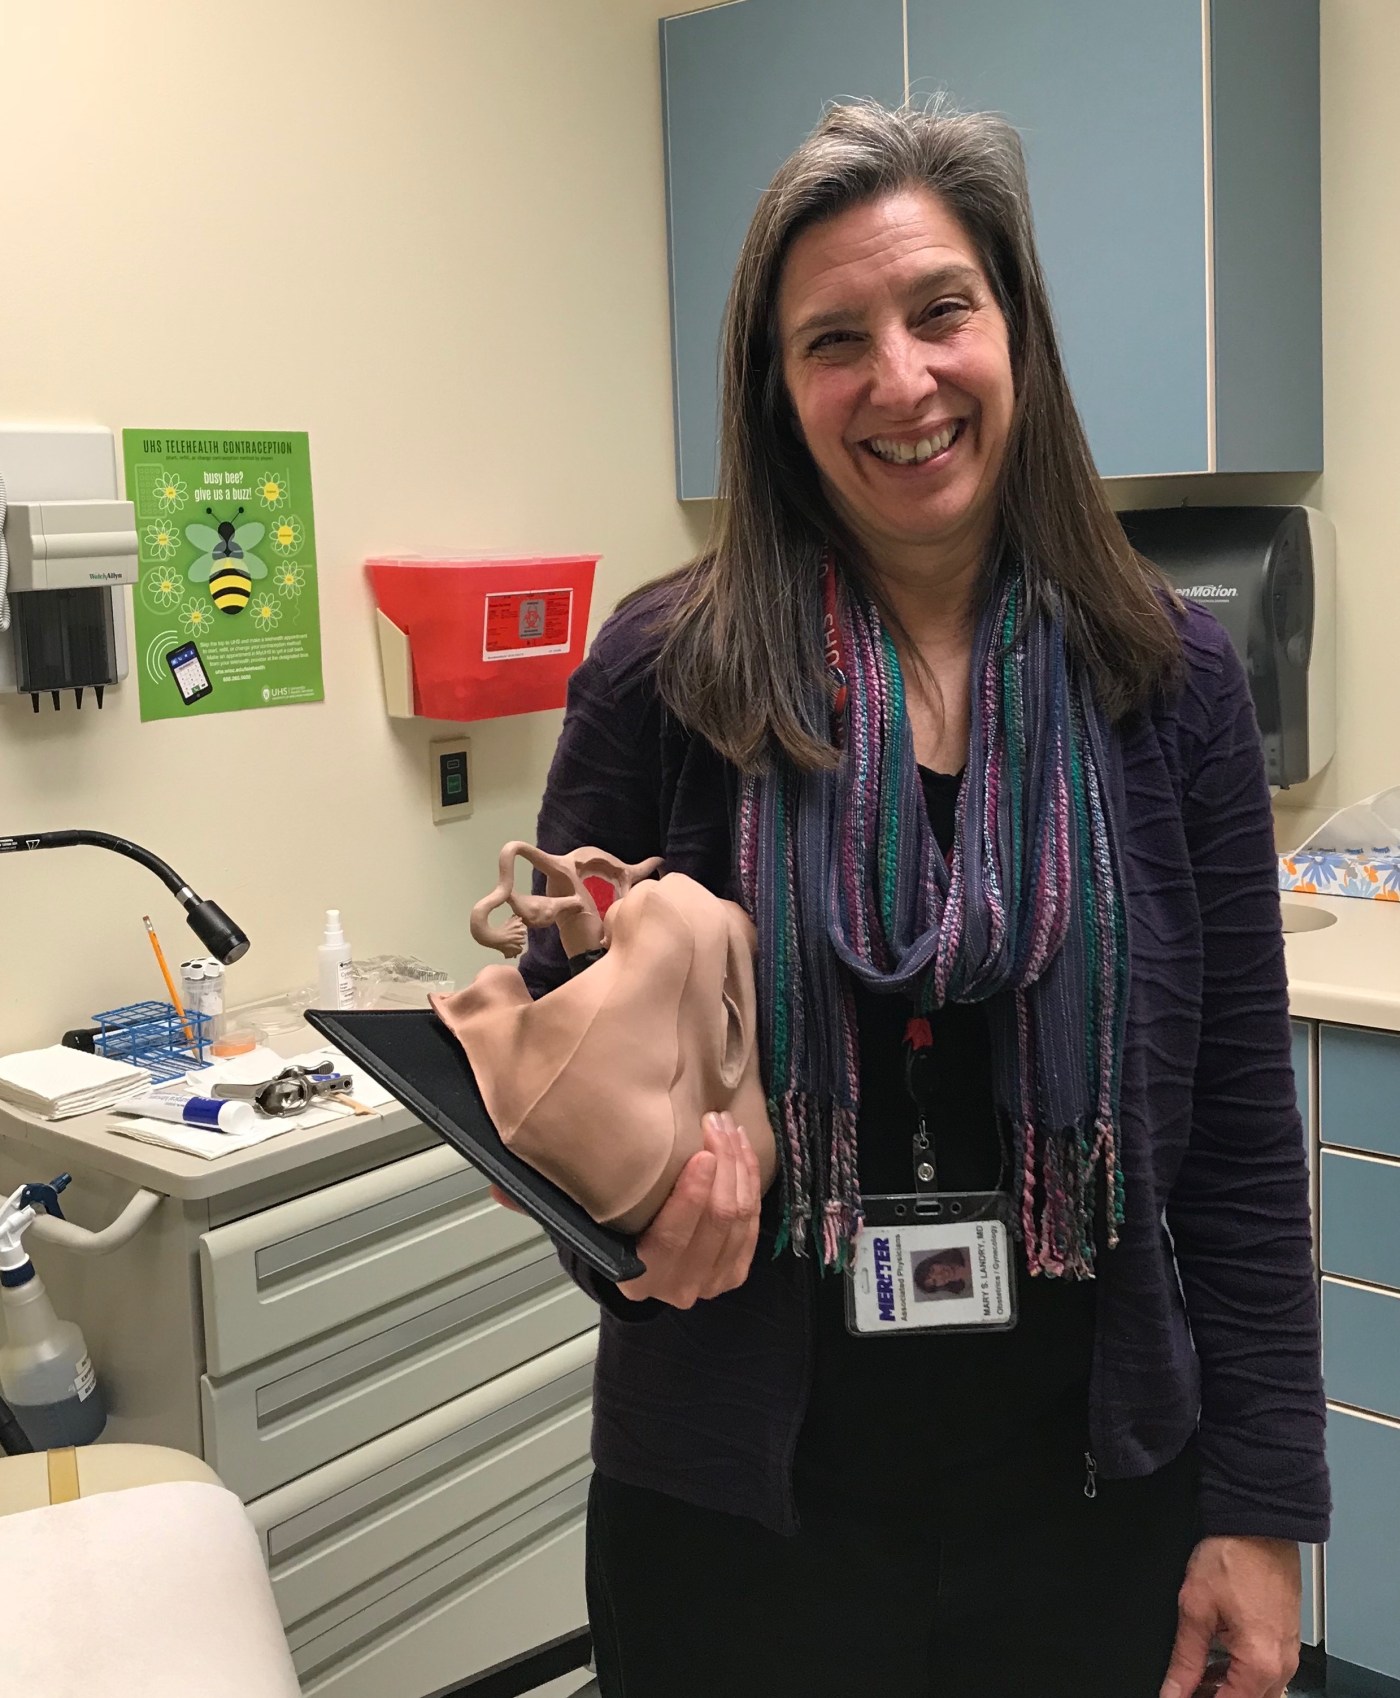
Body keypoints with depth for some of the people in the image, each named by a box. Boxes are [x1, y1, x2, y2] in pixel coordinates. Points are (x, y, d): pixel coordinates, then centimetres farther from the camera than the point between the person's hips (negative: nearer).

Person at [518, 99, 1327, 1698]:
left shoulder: (1167, 679, -4)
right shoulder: (661, 676, -9)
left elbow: (1240, 1124, -2)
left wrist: (1261, 1507, -2)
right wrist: (633, 1202, -21)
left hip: (1093, 1485, 2)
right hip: (740, 1492, -1)